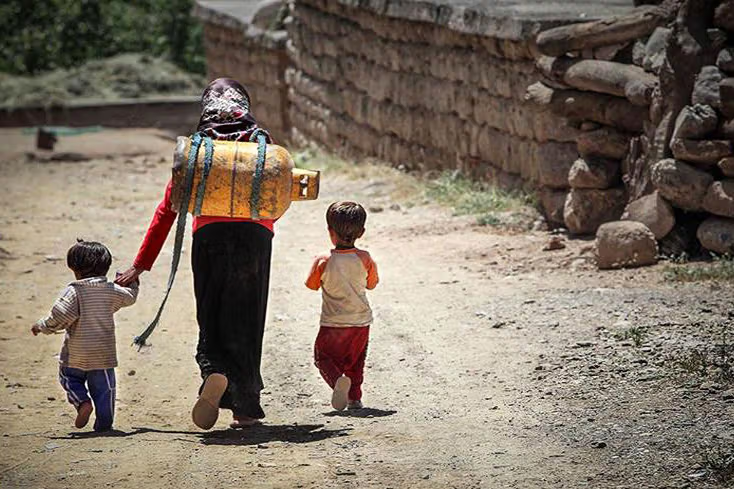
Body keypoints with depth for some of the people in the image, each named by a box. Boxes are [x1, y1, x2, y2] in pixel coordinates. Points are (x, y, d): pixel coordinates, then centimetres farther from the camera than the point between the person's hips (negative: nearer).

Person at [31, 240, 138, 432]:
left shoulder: (74, 291, -15)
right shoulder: (111, 290, 0)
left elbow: (59, 317, -21)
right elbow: (129, 297, 20)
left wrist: (41, 326, -5)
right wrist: (132, 283, 41)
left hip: (76, 354, -3)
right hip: (103, 353, 3)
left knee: (69, 378, 19)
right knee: (104, 388, 11)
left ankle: (82, 401, -3)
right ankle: (104, 422, 11)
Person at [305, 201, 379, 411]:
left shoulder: (323, 262, -15)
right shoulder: (365, 259, -9)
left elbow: (312, 285, 2)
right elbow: (371, 284, 7)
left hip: (332, 324, -3)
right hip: (361, 322, 3)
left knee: (323, 357, 9)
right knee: (355, 361, 23)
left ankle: (337, 379, -20)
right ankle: (354, 397, 20)